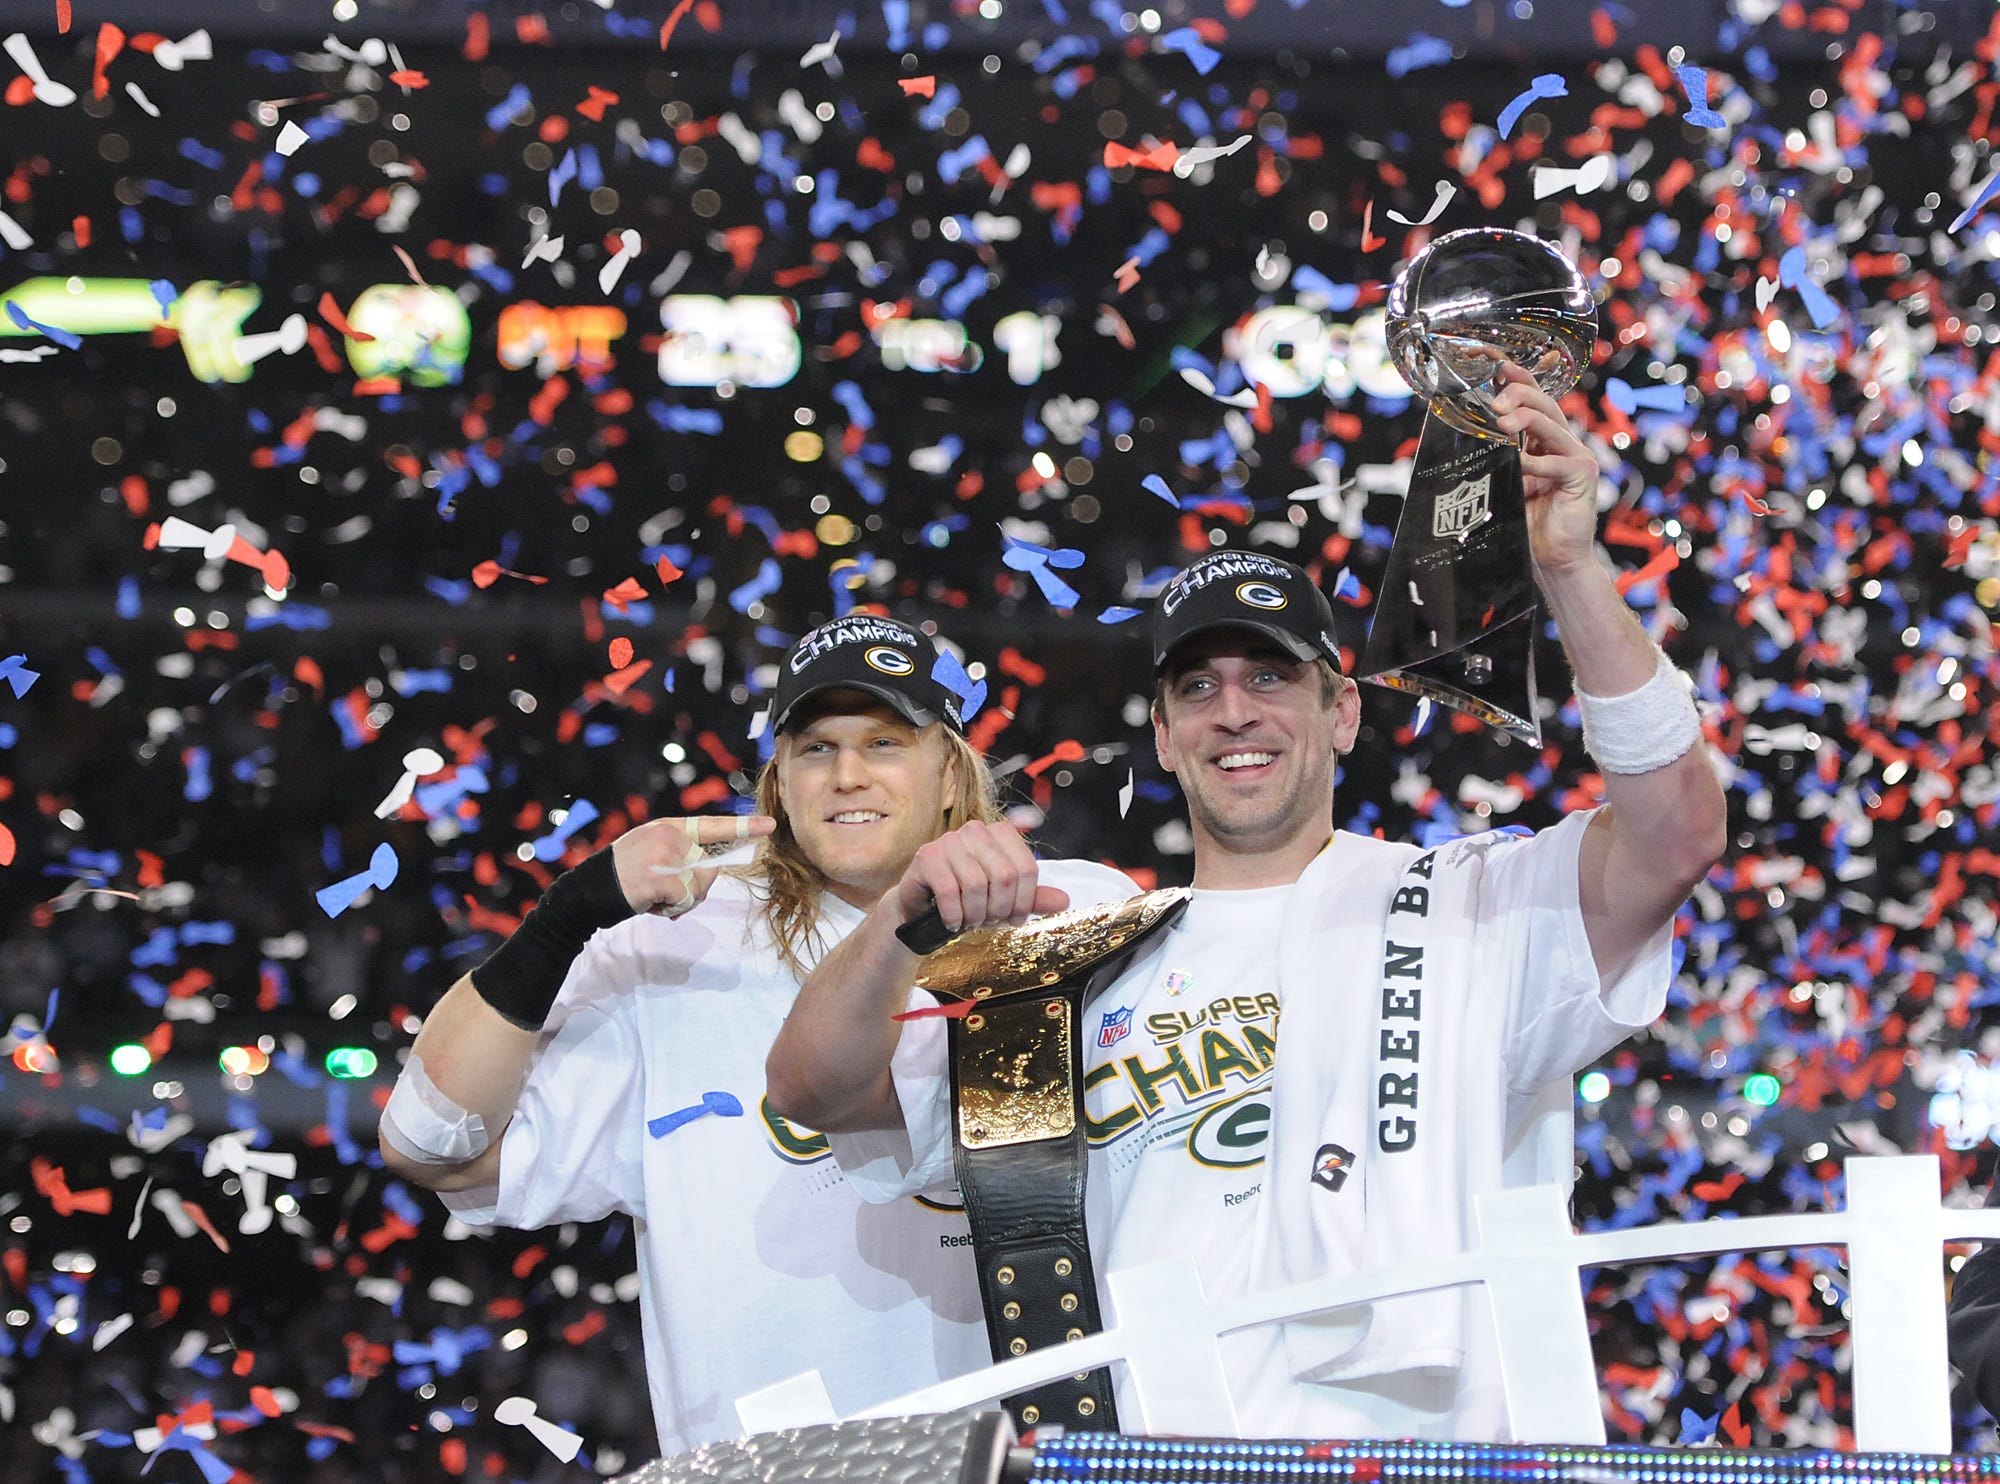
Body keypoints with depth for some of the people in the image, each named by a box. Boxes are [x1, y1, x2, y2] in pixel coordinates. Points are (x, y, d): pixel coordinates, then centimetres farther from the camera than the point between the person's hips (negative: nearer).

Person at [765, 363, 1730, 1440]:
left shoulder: (1469, 912, 10)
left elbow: (1677, 835, -6)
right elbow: (817, 1089, 15)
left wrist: (1571, 570, -15)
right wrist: (903, 915, -4)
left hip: (1427, 1449, -2)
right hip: (1155, 1461, 2)